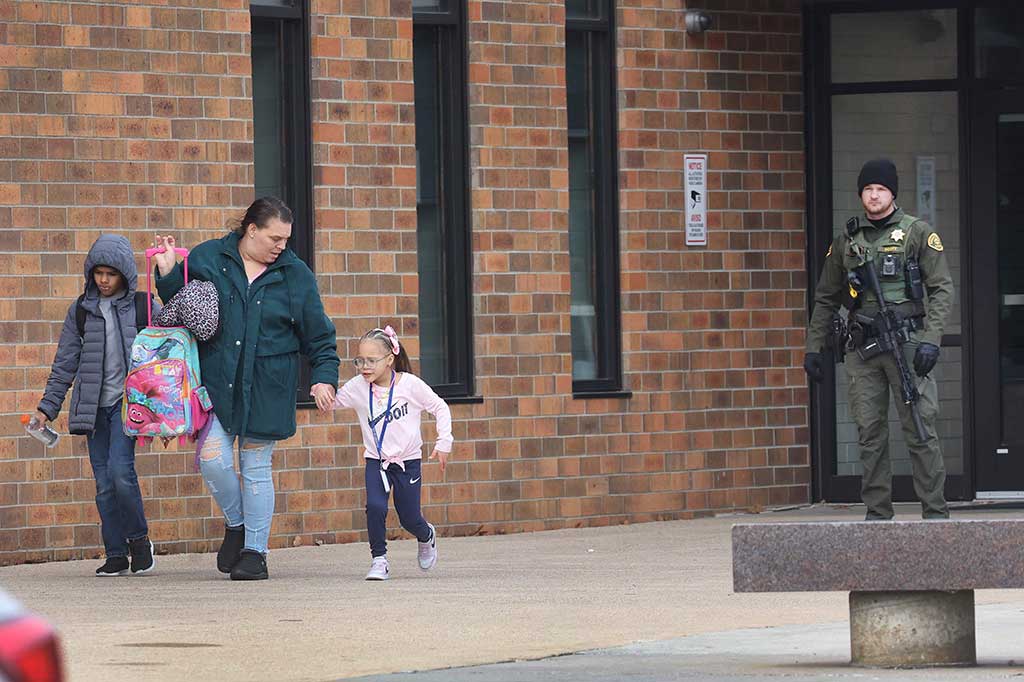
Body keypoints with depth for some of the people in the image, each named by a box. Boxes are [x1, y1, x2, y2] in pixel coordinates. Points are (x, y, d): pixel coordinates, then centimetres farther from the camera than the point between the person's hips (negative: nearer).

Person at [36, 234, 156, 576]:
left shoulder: (143, 308, 3)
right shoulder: (81, 312, 9)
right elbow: (65, 364, 11)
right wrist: (47, 408, 6)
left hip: (128, 402, -3)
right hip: (94, 406, 3)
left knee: (120, 470, -20)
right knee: (104, 483, 2)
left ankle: (139, 537, 1)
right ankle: (116, 554, 9)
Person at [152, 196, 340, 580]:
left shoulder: (295, 275, 4)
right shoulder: (208, 258, 3)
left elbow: (317, 335, 8)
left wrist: (324, 376, -2)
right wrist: (168, 274, -4)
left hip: (266, 389, 0)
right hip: (215, 383, 0)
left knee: (256, 469, 4)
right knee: (213, 460, -10)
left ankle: (255, 552, 13)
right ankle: (235, 525, 18)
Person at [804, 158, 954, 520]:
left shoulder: (918, 233, 3)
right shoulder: (846, 240, 14)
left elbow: (942, 289, -1)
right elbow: (825, 299, 21)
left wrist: (931, 339, -13)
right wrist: (813, 347, 14)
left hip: (906, 343, -4)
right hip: (862, 350, 4)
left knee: (920, 429, -6)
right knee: (870, 434, 3)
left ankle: (935, 513, -4)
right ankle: (877, 513, 8)